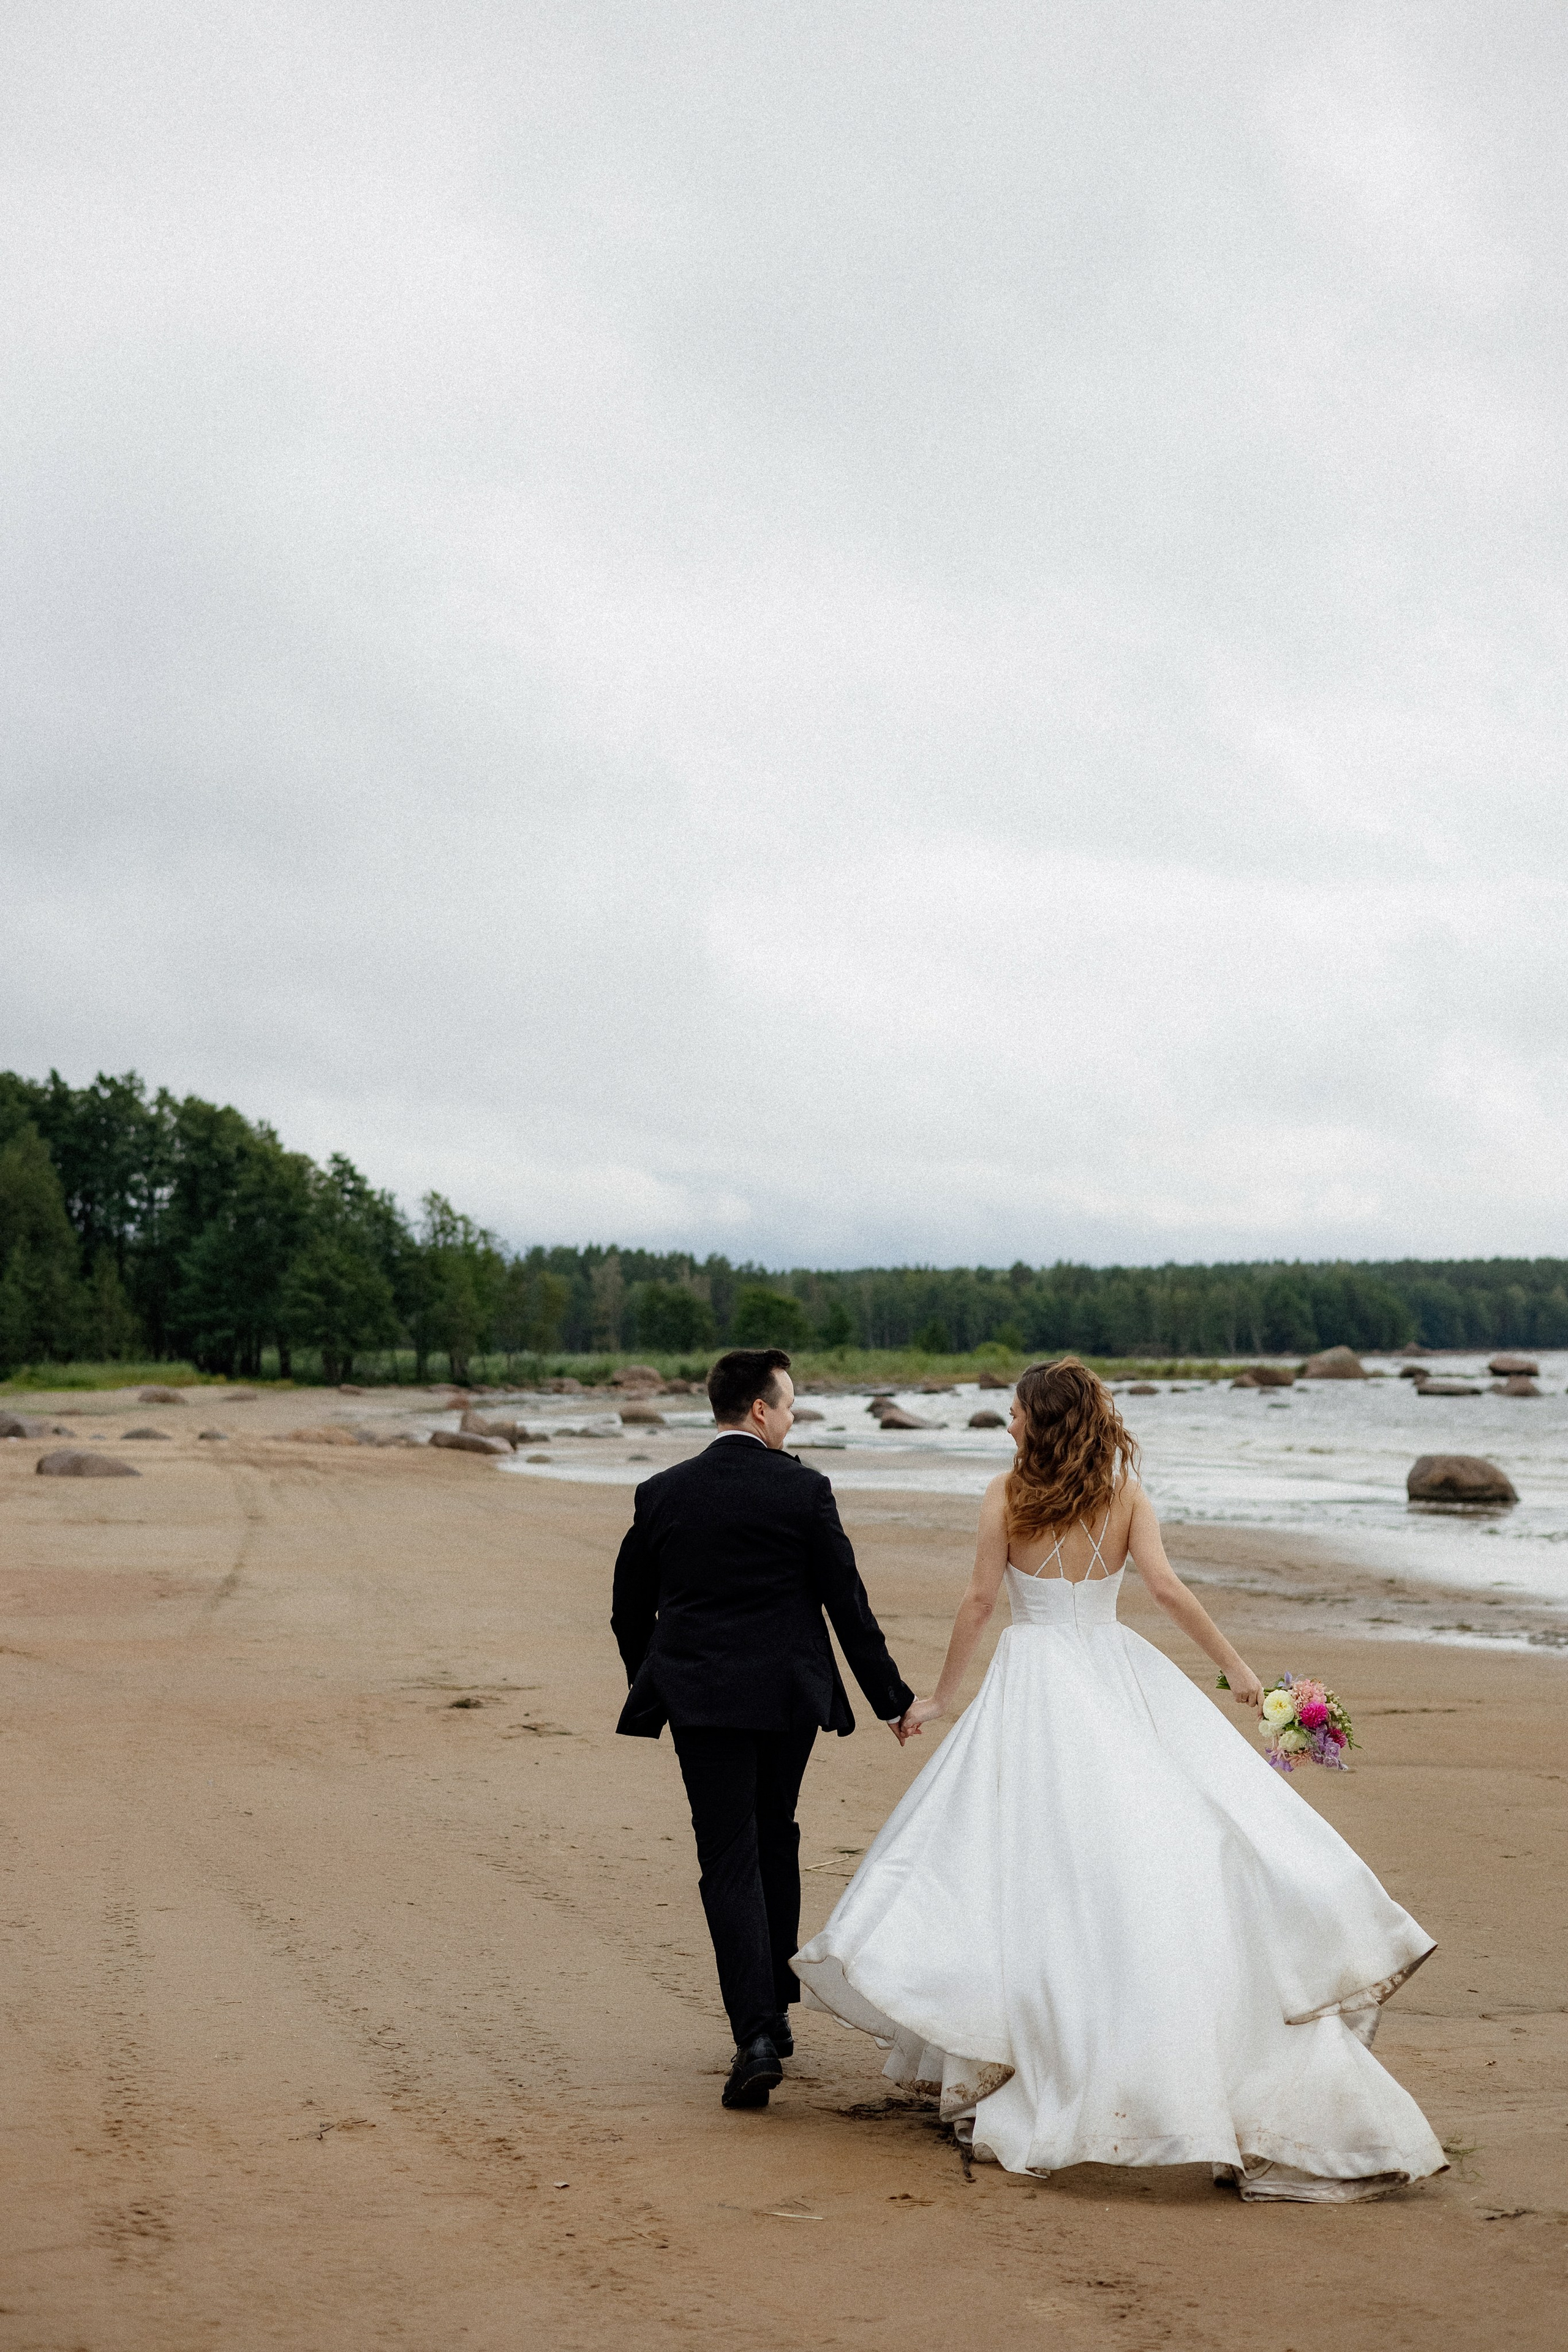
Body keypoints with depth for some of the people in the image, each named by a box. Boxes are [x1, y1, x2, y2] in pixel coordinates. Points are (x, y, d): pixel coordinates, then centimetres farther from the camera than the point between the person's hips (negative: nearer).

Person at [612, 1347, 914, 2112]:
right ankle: (775, 2009, 29)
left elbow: (629, 1610, 8)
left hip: (700, 1701, 0)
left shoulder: (661, 1494, 0)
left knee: (730, 1863, 0)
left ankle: (756, 2035, -12)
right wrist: (890, 1697, 4)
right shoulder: (803, 1489, -7)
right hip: (787, 1697, 0)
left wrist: (650, 1689, 24)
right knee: (774, 1843, 19)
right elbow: (847, 1603, -5)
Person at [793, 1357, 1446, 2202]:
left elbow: (980, 1599, -4)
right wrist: (1235, 1665, 0)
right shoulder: (1124, 1491, 1)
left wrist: (943, 1695, 6)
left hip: (1035, 1678, -2)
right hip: (1119, 1673, 2)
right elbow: (1166, 1586, -7)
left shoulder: (1008, 1494, -4)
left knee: (1032, 1857, 3)